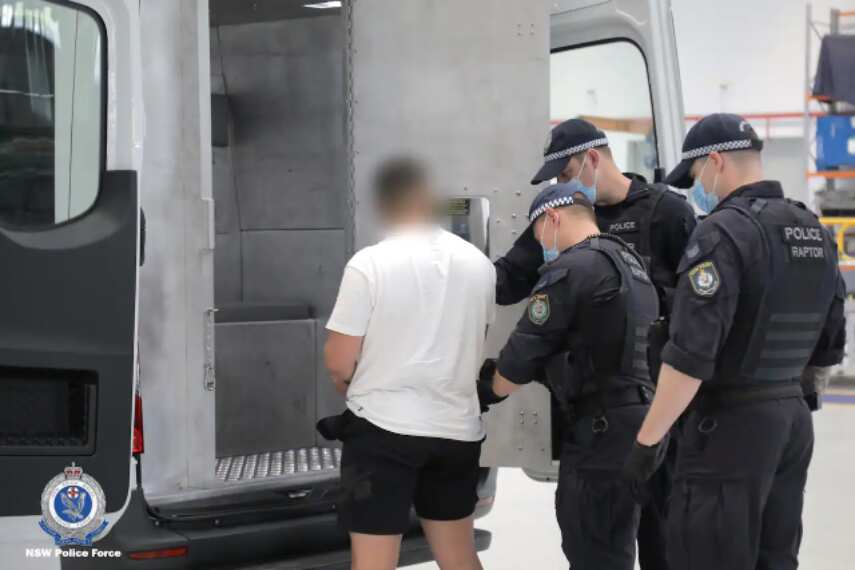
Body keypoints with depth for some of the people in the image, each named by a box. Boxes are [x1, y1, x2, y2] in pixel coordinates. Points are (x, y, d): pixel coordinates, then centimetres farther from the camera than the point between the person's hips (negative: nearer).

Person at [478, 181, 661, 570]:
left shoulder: (570, 268, -12)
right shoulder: (630, 263, 17)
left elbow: (524, 354, -10)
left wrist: (486, 391, 9)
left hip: (602, 427, -9)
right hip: (640, 419, 9)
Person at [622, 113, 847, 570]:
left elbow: (690, 355, -21)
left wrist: (647, 440, -16)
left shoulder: (724, 231, -15)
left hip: (731, 425, -8)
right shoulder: (816, 233, 10)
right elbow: (829, 347, 15)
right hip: (794, 418, 8)